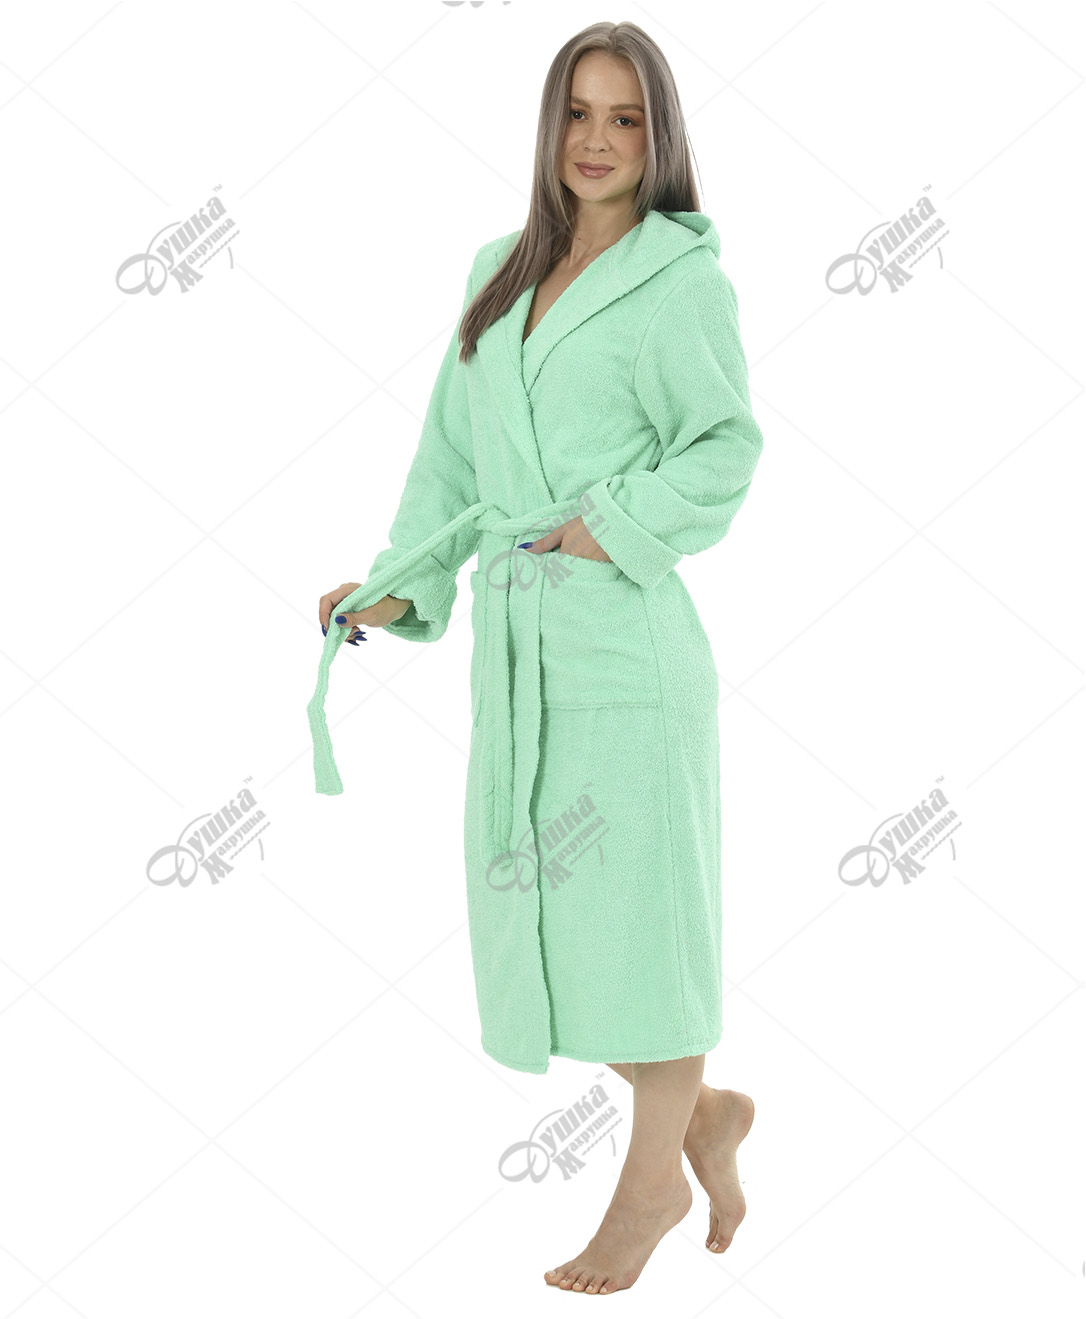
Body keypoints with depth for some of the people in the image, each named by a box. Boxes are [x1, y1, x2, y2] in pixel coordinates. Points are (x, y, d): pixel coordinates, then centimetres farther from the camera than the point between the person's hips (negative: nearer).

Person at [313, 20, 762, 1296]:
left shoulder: (681, 276, -1)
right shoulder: (501, 271, 16)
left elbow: (725, 445, -10)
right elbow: (451, 453, 17)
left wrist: (613, 526, -17)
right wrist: (398, 586, 8)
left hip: (624, 631, -6)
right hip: (514, 639, 7)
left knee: (635, 901, 2)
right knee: (532, 910, 10)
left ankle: (652, 1178, 24)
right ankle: (705, 1113, 33)